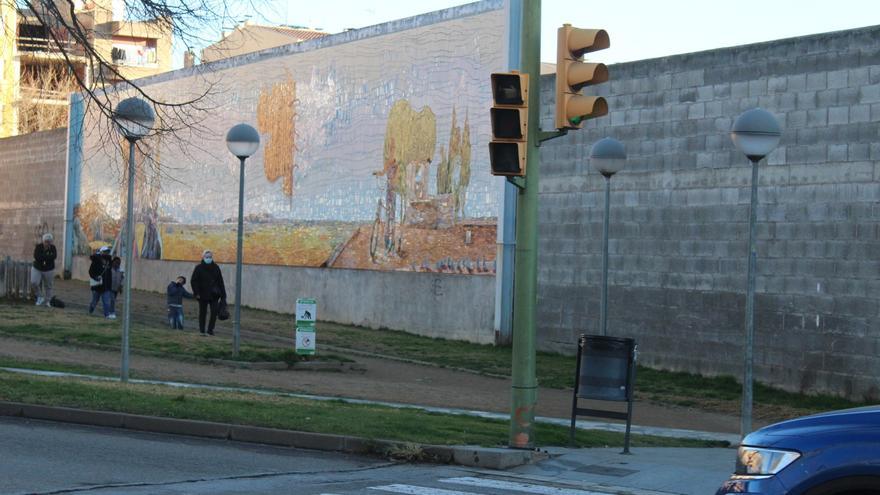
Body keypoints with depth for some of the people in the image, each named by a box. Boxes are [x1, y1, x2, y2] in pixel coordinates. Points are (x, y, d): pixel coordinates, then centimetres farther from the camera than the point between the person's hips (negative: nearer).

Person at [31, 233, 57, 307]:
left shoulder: (52, 247, -8)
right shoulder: (38, 247, -11)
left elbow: (54, 256, -24)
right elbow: (36, 256, -25)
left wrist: (42, 257, -25)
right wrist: (48, 256, -23)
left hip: (48, 270, 1)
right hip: (37, 269, -1)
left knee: (48, 286, 7)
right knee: (34, 283, -18)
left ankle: (47, 301, 23)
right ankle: (40, 297, 1)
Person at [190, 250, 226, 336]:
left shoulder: (215, 267, 5)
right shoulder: (199, 268, -2)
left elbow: (220, 282, 7)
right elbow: (193, 281, -1)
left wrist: (223, 295, 3)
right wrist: (196, 293, -10)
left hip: (214, 295, 2)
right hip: (203, 295, -2)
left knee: (214, 312, -7)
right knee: (202, 313, 6)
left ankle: (210, 329, 5)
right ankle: (202, 330, 15)